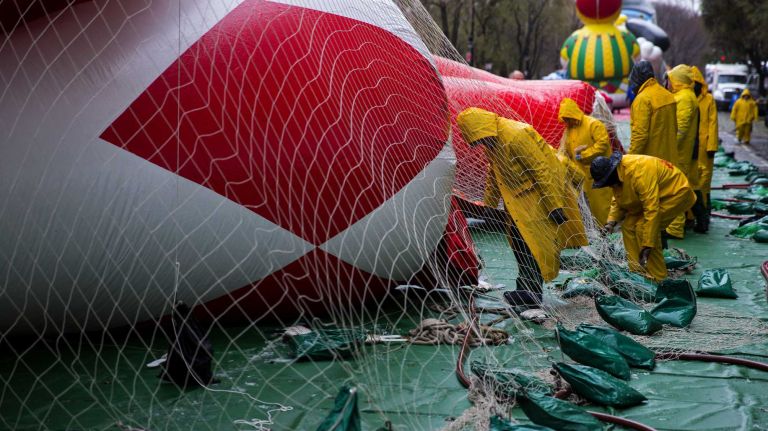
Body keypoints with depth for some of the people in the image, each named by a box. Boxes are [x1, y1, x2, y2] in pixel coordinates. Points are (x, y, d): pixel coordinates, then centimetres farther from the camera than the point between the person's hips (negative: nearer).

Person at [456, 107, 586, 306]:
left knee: (530, 244, -13)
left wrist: (554, 206, -24)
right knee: (519, 242, 11)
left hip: (538, 197, -9)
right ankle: (526, 288, 19)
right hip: (518, 202, 9)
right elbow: (494, 174, 20)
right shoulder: (492, 142, 5)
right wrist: (489, 205, 22)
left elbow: (542, 170, -25)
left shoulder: (516, 136, -25)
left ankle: (532, 291, -11)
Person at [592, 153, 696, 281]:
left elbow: (652, 210, -37)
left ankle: (657, 278, -12)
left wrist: (647, 246, -35)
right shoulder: (618, 173, -7)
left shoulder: (639, 172, -36)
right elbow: (618, 200, 7)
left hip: (677, 192, -9)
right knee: (629, 225, -3)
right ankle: (638, 272, 6)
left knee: (643, 227, -22)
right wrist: (611, 222, -12)